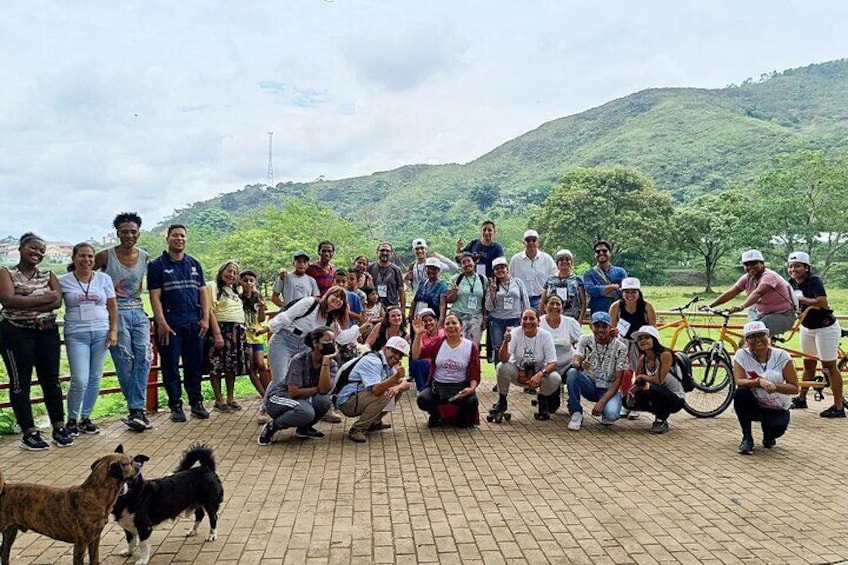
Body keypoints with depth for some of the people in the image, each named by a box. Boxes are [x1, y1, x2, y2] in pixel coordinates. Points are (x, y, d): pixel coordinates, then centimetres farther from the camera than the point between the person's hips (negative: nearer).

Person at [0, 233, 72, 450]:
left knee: (51, 380, 4)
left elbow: (57, 301, -4)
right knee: (21, 382, 1)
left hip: (47, 331, 3)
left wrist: (25, 305, -15)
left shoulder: (48, 275, 12)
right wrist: (44, 298, -11)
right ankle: (29, 432, 6)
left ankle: (59, 428, 10)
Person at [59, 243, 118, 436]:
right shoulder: (63, 281, 0)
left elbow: (112, 306, 8)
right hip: (76, 335, -3)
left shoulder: (104, 278, 6)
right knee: (80, 381, -9)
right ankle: (71, 420, 12)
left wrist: (113, 330, 2)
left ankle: (85, 418, 21)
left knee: (95, 379, 6)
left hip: (101, 333, 3)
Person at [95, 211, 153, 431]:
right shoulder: (106, 256, -3)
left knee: (144, 356, -11)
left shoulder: (145, 257, 8)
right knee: (124, 360, -4)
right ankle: (137, 408, 6)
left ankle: (136, 409, -8)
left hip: (138, 312, 3)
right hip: (115, 313, -3)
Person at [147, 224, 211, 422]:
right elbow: (155, 296, -5)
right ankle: (175, 405, 10)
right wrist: (161, 323, -13)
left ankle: (196, 402, 16)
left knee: (194, 365, 7)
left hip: (194, 323, 4)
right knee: (170, 366, 2)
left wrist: (205, 318, 2)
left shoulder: (194, 264, 14)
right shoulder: (157, 265, 1)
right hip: (170, 324, -3)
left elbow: (203, 292, 13)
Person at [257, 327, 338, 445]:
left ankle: (304, 428, 2)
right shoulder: (299, 360, -20)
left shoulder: (331, 364, -8)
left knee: (324, 400, -28)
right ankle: (272, 426, -9)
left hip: (304, 399, 5)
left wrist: (325, 360, -29)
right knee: (306, 411, -36)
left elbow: (324, 390, -25)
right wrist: (317, 389, -17)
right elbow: (294, 392, -25)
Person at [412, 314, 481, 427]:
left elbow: (475, 374, 0)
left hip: (460, 387, 0)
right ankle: (435, 415, 11)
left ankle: (460, 418, 9)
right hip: (437, 386, 1)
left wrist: (472, 388, -18)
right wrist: (418, 335, -19)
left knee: (472, 401, -30)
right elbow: (416, 354, -9)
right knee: (422, 400, -28)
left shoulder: (471, 347, 0)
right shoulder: (437, 343, 2)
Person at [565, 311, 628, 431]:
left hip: (608, 389, -2)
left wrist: (602, 402, -23)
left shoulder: (620, 348, -10)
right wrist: (580, 365, -45)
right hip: (589, 385, 2)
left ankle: (606, 415, 8)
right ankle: (576, 413, -16)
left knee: (611, 414, -32)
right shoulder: (585, 340, -4)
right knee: (572, 372, -29)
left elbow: (618, 379, -12)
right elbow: (575, 362, -18)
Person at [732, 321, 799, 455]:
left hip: (777, 409, 0)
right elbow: (739, 381, -23)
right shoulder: (741, 355, -11)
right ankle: (747, 438, -12)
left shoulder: (781, 356, -12)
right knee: (740, 393, -31)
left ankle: (769, 436, 12)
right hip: (753, 405, 1)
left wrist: (775, 386, -30)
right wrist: (759, 381, -40)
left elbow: (794, 388, -11)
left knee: (777, 428, -31)